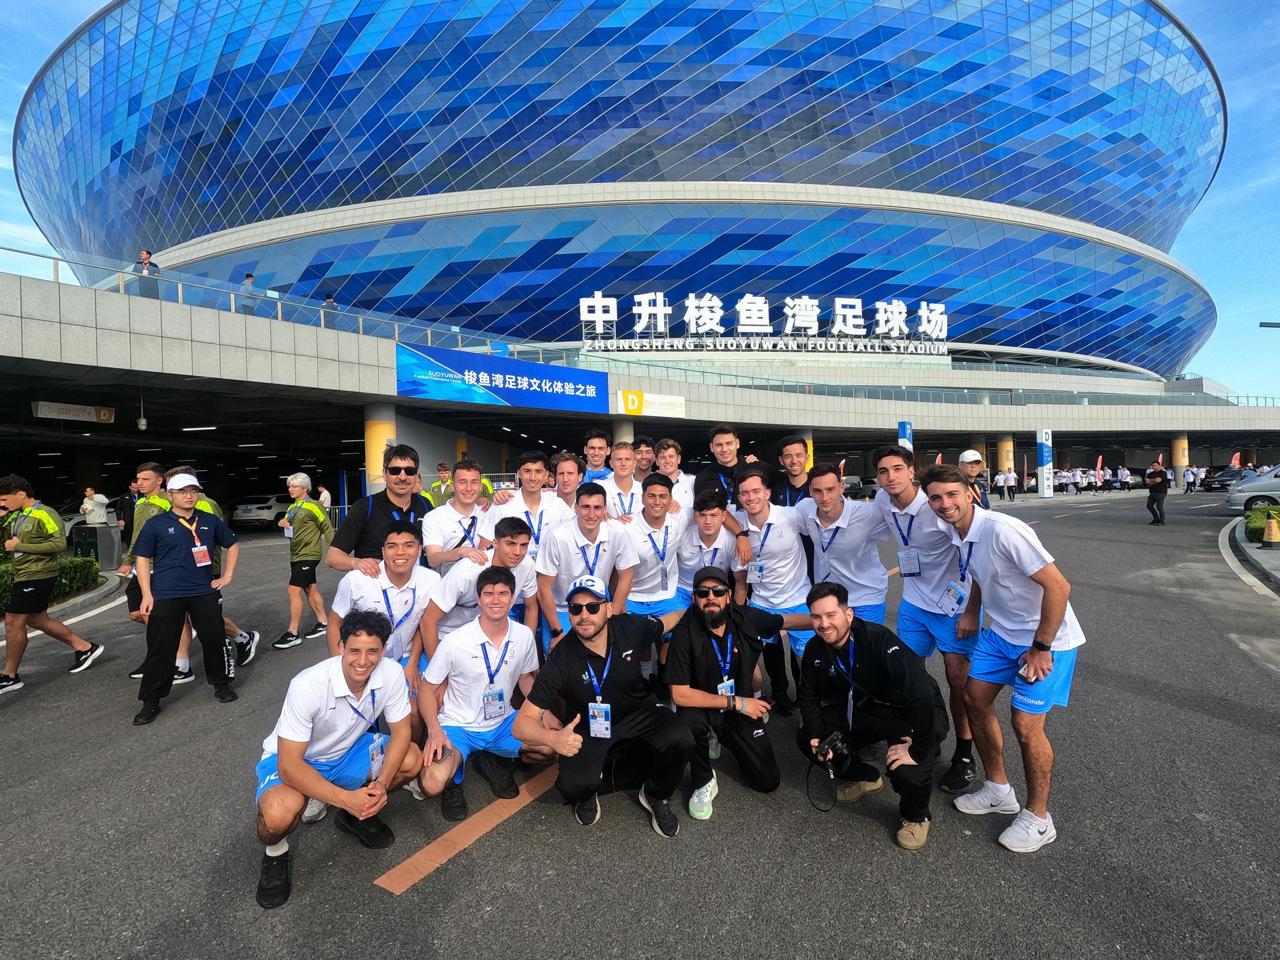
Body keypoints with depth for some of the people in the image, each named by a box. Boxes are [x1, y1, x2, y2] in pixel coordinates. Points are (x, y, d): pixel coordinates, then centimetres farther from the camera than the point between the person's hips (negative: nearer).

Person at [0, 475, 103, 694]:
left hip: (37, 576, -9)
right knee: (36, 619, 15)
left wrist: (20, 546, -20)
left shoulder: (44, 514, -16)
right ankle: (84, 647, 23)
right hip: (23, 576, 9)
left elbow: (60, 543, -23)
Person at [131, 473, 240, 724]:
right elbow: (143, 559, 0)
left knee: (215, 639, 7)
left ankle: (222, 683, 26)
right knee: (161, 648, 2)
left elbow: (232, 544, 19)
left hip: (205, 592, 2)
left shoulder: (210, 521, 5)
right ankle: (151, 701, 16)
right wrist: (147, 595, -6)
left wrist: (227, 575, 11)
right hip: (166, 595, -2)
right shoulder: (156, 524, -2)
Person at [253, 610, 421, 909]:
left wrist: (381, 783, -26)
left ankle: (357, 814, 11)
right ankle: (276, 852, 3)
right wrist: (345, 798, -37)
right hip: (294, 761, -4)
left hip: (348, 751, 4)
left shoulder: (391, 673, -23)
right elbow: (289, 765, -30)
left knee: (412, 760, -16)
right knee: (279, 814, -35)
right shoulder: (308, 686, -34)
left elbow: (400, 731, -11)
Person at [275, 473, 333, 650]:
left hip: (308, 555, -9)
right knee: (310, 589, 14)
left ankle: (293, 634, -5)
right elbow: (290, 531, 22)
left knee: (294, 590, -11)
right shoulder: (291, 508, 13)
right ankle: (322, 623, 24)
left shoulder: (313, 506, -12)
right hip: (296, 555, 9)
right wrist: (283, 524, -1)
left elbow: (327, 528, -10)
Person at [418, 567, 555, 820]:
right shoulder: (455, 642, -20)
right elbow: (427, 689, -8)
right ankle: (454, 773, 9)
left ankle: (493, 761, 13)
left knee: (554, 748, -12)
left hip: (502, 722, 4)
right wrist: (435, 731, -23)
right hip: (458, 726, -4)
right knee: (433, 784, -30)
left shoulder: (524, 635, -9)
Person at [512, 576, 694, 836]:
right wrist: (552, 738, -44)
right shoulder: (560, 661, -24)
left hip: (638, 715, 2)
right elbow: (521, 723, -24)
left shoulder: (630, 627, -18)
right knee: (576, 785, -31)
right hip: (587, 728, -2)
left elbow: (667, 621, 6)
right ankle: (587, 793, 10)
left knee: (680, 739, -26)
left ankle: (657, 796, 6)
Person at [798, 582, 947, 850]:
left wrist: (918, 751, -34)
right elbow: (809, 696, 3)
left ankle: (916, 817, 7)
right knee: (806, 739, -5)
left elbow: (922, 693, -40)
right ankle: (866, 777, 22)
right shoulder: (815, 651, -12)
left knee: (907, 772, -32)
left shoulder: (878, 640, -33)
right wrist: (815, 737, -12)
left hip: (912, 714, -6)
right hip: (864, 709, 6)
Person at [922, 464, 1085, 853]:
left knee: (1025, 723, -8)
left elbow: (1058, 585, -28)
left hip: (1046, 639, -8)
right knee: (975, 699, 11)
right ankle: (998, 790, 31)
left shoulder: (1002, 530, -29)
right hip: (1001, 632, 8)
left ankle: (1038, 818, 16)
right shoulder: (958, 535, -3)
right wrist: (972, 612, 10)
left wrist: (1041, 648, -22)